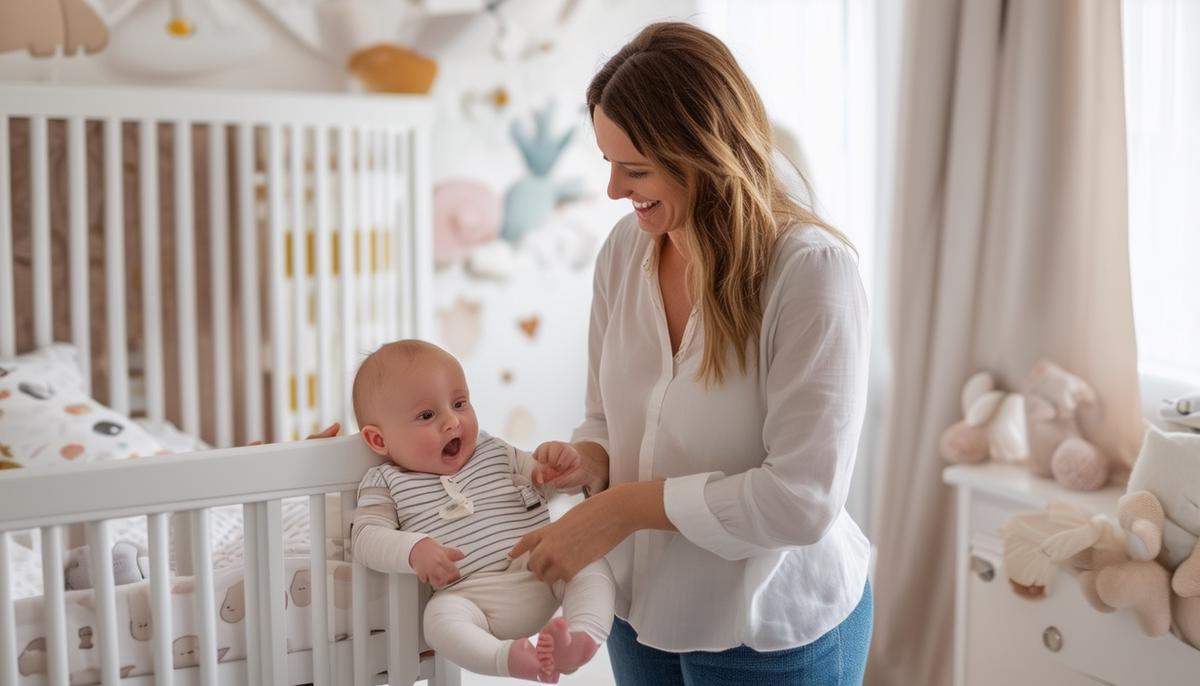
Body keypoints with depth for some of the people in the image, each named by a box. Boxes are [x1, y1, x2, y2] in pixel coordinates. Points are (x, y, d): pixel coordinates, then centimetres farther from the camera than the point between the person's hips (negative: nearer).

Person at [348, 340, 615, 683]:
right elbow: (366, 537, -4)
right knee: (441, 618, -34)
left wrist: (554, 462, -3)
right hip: (468, 594, -3)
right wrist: (414, 550, -24)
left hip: (544, 568, 4)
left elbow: (543, 480, 23)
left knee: (590, 562, -20)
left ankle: (583, 636, -39)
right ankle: (511, 657, -50)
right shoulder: (387, 484, 7)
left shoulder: (494, 452, 17)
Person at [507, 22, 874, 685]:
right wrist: (590, 461, -15)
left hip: (773, 633, -5)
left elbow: (804, 497, -26)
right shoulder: (624, 248, -6)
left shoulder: (811, 270, -23)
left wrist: (625, 506, -23)